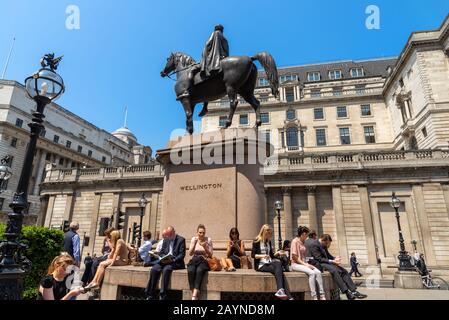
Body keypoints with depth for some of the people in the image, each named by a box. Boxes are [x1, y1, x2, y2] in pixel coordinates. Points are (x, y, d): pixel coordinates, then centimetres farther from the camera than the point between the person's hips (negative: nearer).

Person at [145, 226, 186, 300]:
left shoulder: (181, 240, -1)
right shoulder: (166, 240, 17)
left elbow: (182, 254, -7)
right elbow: (161, 252, 15)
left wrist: (173, 260, -21)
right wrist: (163, 259, -7)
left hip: (176, 262, -5)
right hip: (164, 261, 5)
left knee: (166, 269, -33)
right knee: (154, 269, -21)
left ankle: (163, 296, -26)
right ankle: (150, 295, -14)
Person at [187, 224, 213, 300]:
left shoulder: (208, 240, 0)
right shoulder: (194, 239, 6)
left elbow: (210, 255, 0)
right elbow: (190, 253, 1)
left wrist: (205, 247, -17)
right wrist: (194, 244, -14)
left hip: (204, 261, -2)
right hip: (194, 260, 2)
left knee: (199, 270, -35)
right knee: (190, 270, -32)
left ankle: (194, 295, -37)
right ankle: (194, 293, -25)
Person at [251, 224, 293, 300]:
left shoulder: (269, 242, 16)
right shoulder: (256, 241, -3)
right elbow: (253, 255, -8)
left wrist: (277, 253, 1)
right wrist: (262, 255, -24)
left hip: (269, 263, 5)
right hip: (261, 265, -5)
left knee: (278, 263, -27)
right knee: (278, 270, -26)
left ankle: (280, 290, -36)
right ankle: (288, 296, -30)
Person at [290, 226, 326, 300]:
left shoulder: (303, 242, 18)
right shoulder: (295, 241, -6)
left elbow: (304, 256, 15)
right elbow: (294, 257, -12)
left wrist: (307, 263, -3)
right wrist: (304, 264, -15)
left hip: (304, 263, 7)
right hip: (296, 264, -7)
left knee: (318, 272, -18)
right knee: (312, 273, -30)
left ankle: (322, 296, -21)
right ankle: (314, 297, -27)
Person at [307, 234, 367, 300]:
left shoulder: (324, 245, 14)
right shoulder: (314, 244, -16)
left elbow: (328, 255, 16)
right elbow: (319, 258, -20)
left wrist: (335, 258, -6)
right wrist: (332, 261, -24)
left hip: (325, 262, 9)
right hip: (318, 264, -9)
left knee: (343, 270, -8)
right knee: (334, 270, -32)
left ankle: (353, 291, -12)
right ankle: (347, 292, -30)